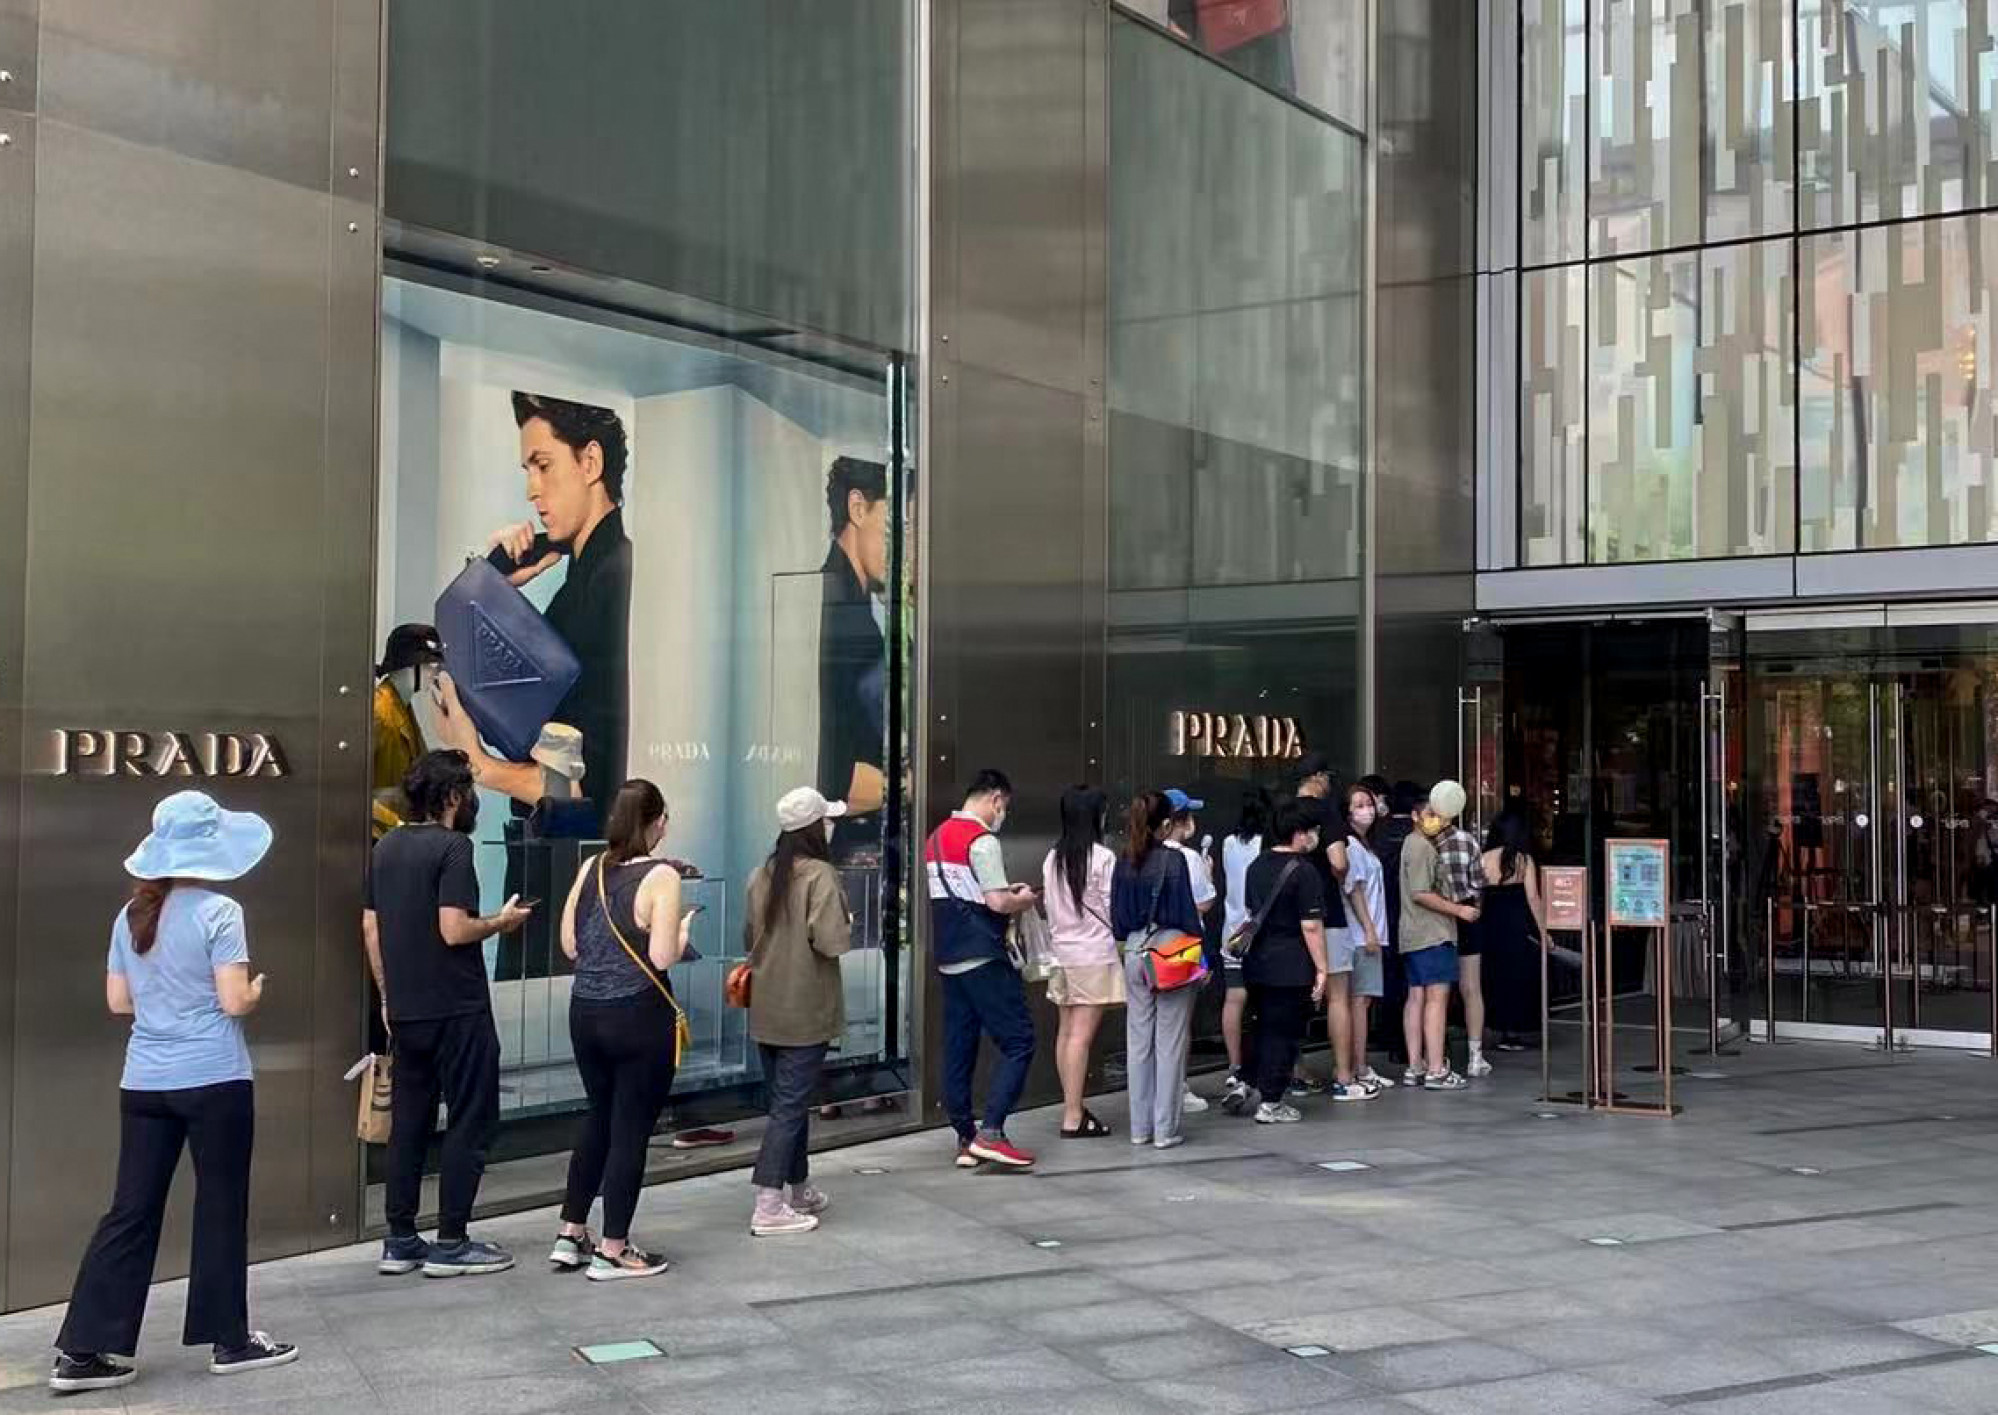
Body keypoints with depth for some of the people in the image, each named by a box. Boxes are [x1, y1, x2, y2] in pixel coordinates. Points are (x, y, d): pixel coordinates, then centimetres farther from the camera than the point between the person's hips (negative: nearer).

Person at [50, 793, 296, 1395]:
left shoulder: (131, 916, 7)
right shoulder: (219, 913, -12)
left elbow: (118, 1002, 10)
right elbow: (234, 1002, -15)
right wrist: (255, 990, 6)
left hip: (145, 1083, 5)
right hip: (214, 1080, -5)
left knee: (131, 1211, 8)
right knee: (220, 1207, 7)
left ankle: (84, 1350, 8)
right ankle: (228, 1339, 16)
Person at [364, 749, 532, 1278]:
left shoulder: (386, 847, 10)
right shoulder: (452, 847, -14)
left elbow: (370, 928, 13)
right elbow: (454, 930, -22)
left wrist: (390, 996, 20)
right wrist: (503, 921, -4)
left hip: (405, 1011, 8)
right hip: (457, 1010, -7)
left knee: (408, 1121, 12)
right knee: (470, 1123, 1)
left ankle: (400, 1242, 16)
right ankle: (451, 1244, 3)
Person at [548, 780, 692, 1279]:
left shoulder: (590, 870, 4)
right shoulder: (660, 876, -13)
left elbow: (570, 946, 8)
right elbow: (663, 958, -17)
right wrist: (683, 928, 1)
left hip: (585, 1011, 6)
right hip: (638, 1017, -6)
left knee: (598, 1118, 21)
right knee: (631, 1129, 5)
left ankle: (570, 1235, 26)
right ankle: (612, 1251, 11)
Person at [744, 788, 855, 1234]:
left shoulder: (763, 874, 6)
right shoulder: (820, 875, -16)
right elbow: (831, 941, -22)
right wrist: (847, 926, -2)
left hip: (765, 1008, 7)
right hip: (805, 1009, -7)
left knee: (787, 1100, 18)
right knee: (791, 1105, -3)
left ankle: (799, 1190, 31)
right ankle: (769, 1208, -4)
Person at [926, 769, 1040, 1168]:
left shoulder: (937, 837, 14)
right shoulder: (982, 840, -13)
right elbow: (998, 903, -19)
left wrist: (1007, 894, 17)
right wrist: (1025, 899, 1)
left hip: (948, 957, 9)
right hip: (983, 957, -9)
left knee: (959, 1049, 10)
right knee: (1018, 1043, -5)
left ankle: (966, 1138, 13)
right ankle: (990, 1133, -12)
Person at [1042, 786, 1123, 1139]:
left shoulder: (1052, 858, 7)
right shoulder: (1103, 857, -10)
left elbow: (1050, 907, 12)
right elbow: (1113, 910, -8)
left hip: (1061, 953, 7)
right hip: (1094, 954, -7)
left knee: (1066, 1032, 10)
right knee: (1082, 1034, -7)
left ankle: (1073, 1107, 17)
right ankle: (1073, 1118, -7)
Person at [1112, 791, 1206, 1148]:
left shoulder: (1124, 864, 4)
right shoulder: (1173, 860, -10)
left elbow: (1117, 917, 8)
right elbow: (1186, 913, -10)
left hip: (1134, 954, 5)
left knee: (1138, 1042, 10)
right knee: (1170, 1042, 1)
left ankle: (1140, 1126, 16)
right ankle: (1166, 1129, 3)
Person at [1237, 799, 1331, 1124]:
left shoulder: (1258, 865, 10)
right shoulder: (1304, 872, -14)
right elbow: (1311, 926, -16)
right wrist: (1322, 968, -12)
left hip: (1257, 962, 7)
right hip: (1291, 966, -7)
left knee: (1264, 1027, 19)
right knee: (1284, 1033, 2)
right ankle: (1271, 1104, 6)